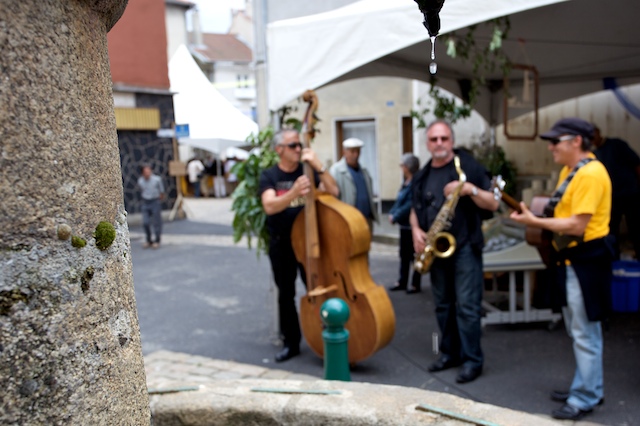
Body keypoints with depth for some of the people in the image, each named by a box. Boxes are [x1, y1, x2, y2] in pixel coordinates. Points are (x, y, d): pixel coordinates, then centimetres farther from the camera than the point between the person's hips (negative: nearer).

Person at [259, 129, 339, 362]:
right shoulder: (269, 175, -4)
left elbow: (333, 192, -12)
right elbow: (269, 206, -22)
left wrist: (318, 166, -21)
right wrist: (294, 192, -38)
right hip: (281, 244, 0)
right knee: (286, 294, 9)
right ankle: (291, 343, 23)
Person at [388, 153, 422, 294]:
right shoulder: (406, 182, 10)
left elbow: (410, 205, -24)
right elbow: (399, 200, 14)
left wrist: (396, 217, -18)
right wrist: (392, 213, -1)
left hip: (413, 225, -9)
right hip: (405, 225, 9)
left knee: (415, 255, 3)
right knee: (404, 254, 16)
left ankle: (415, 284, 13)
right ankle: (402, 282, 26)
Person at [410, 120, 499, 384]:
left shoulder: (469, 166, -4)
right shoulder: (422, 176, 12)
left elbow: (493, 204, -6)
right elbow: (415, 209, 19)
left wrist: (470, 189, -23)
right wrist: (416, 230, 0)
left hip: (465, 247, -5)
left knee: (467, 306, -5)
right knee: (443, 305, 12)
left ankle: (472, 361, 4)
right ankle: (449, 353, 24)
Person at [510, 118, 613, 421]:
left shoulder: (590, 174, -20)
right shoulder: (569, 170, 12)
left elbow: (577, 225, -24)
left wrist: (534, 222, -19)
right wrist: (536, 217, 1)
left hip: (586, 260, -11)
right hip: (571, 259, 11)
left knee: (585, 334, -1)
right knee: (578, 331, 19)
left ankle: (585, 399, 11)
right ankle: (586, 387, 32)